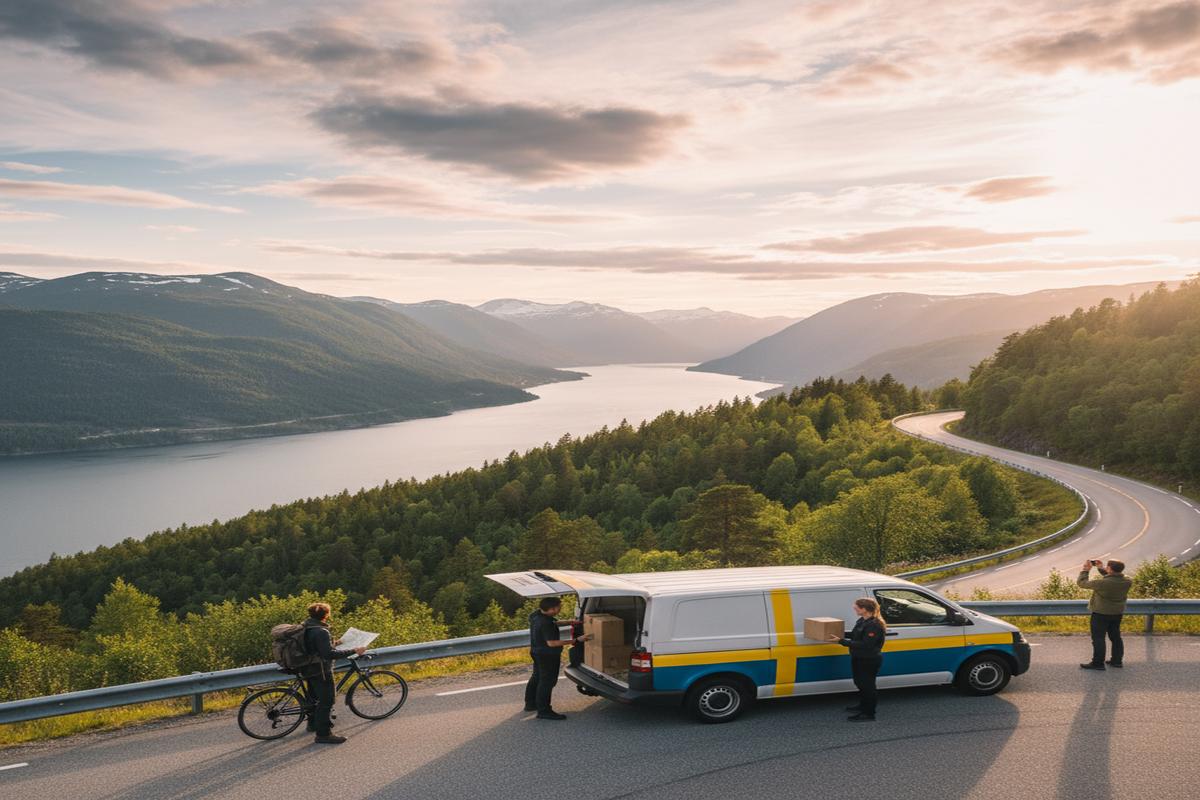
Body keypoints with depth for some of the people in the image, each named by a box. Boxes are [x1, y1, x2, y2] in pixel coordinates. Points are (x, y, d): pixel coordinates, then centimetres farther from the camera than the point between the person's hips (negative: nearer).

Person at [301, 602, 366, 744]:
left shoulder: (306, 628, 6)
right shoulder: (321, 631, -24)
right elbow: (329, 654, -30)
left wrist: (334, 643, 24)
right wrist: (353, 651, -29)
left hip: (309, 670, 10)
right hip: (321, 671, -10)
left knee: (315, 698, 26)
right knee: (326, 701, -4)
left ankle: (313, 724, 41)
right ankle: (323, 734, -2)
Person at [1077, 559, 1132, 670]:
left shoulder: (1102, 582, -29)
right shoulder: (1127, 582, -10)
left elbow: (1082, 582, -17)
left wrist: (1085, 569, -4)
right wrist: (1101, 568, 7)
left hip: (1101, 614, -6)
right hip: (1118, 613, 6)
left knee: (1098, 638, 3)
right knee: (1115, 636, 20)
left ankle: (1098, 663, 8)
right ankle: (1117, 660, 29)